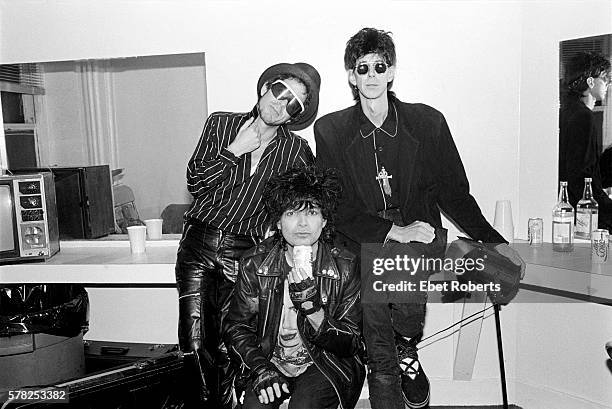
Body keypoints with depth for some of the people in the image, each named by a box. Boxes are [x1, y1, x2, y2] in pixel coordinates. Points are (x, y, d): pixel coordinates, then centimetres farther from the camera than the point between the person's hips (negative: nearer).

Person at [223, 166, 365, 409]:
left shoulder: (345, 267, -12)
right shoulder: (255, 264, -7)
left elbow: (351, 344, -11)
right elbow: (236, 327, 2)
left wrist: (313, 310, -28)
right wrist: (260, 368, -14)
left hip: (325, 365, -1)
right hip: (270, 360, 2)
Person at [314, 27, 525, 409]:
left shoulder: (428, 122, 3)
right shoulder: (330, 130, 1)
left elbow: (454, 192, 9)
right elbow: (336, 206, -4)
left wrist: (495, 241, 1)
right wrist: (392, 230, -16)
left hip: (419, 241, 1)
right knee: (380, 361, -8)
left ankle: (407, 348, 2)